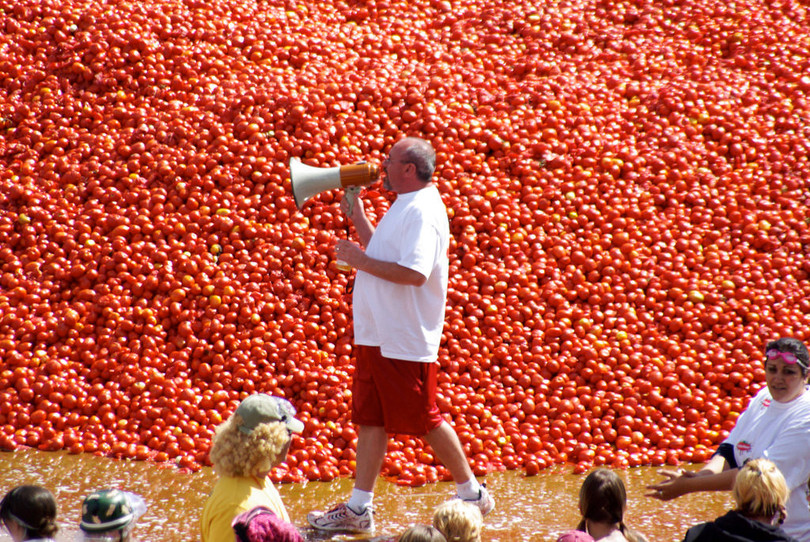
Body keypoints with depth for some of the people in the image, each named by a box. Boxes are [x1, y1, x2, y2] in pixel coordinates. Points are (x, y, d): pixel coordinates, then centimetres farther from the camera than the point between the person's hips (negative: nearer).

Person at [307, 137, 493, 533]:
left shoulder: (423, 211, -18)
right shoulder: (405, 206, 15)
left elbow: (414, 273, -29)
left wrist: (360, 260, -21)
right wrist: (357, 215, 21)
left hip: (403, 340, -10)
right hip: (377, 335, 10)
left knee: (424, 420, 1)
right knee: (369, 419, 9)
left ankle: (471, 493, 16)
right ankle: (359, 508, 13)